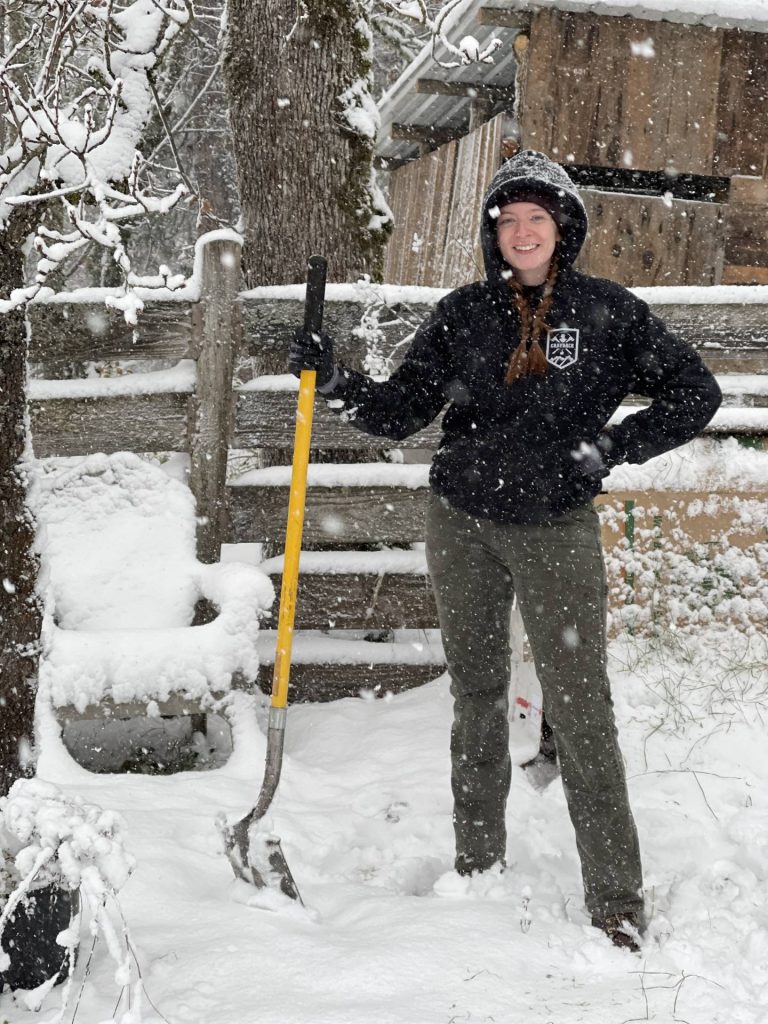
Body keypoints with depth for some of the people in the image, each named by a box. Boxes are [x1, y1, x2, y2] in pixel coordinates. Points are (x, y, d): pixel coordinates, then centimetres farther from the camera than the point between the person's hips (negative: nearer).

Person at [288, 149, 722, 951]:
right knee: (477, 697, 13)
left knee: (580, 710, -6)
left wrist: (611, 446, -9)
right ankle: (477, 868, 27)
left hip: (557, 531, -3)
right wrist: (334, 383, -12)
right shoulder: (463, 314, 2)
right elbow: (399, 413, 4)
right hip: (461, 526, 3)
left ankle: (617, 903, 2)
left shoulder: (607, 313, -3)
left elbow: (695, 394, 1)